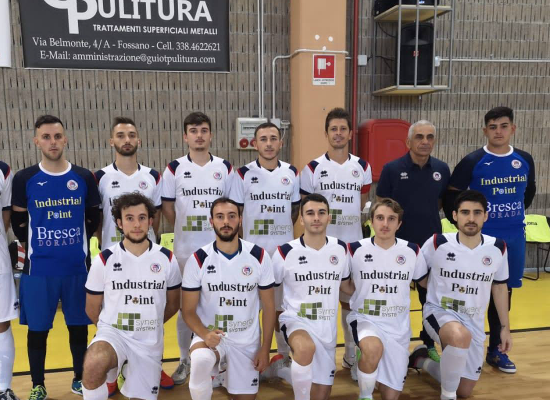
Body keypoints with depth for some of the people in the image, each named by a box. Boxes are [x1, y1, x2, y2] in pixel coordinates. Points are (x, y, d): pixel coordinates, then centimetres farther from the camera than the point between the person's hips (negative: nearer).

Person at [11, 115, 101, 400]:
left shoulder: (84, 178, 1)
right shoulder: (24, 179, -2)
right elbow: (18, 221, 6)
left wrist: (77, 241, 5)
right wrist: (35, 245, 4)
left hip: (77, 267, 1)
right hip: (38, 270, -1)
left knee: (79, 326, 12)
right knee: (37, 329, 9)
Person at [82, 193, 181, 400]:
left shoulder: (167, 259, -4)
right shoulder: (104, 260, -7)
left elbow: (172, 305, 10)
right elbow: (92, 309, 4)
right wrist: (114, 327, 9)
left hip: (149, 341, 3)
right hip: (112, 333, -2)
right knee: (93, 366, -34)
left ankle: (129, 371, 37)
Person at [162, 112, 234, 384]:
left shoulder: (225, 168, 2)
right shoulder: (174, 169, -2)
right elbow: (167, 206, 2)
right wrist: (185, 229, 2)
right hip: (186, 249, -1)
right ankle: (185, 360, 27)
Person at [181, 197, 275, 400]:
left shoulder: (259, 256, -8)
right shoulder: (198, 260, -10)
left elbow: (268, 306, 0)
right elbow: (188, 310, -6)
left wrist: (265, 348, -3)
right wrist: (205, 334, -24)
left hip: (247, 340, 2)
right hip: (210, 334, -1)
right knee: (200, 360, -33)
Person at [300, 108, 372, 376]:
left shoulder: (362, 167, 4)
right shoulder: (313, 168, -4)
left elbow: (362, 205, 12)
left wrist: (347, 220, 4)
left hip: (352, 243, 2)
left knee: (350, 301, 12)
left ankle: (352, 355, 28)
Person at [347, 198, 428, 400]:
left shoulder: (412, 251, -3)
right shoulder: (355, 250, -9)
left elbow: (425, 282, 13)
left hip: (398, 326, 3)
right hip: (365, 319, -2)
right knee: (374, 348, -37)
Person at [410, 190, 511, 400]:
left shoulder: (497, 248, -6)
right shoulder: (438, 243, -16)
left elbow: (499, 287, 8)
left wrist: (505, 327, 10)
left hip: (474, 321, 4)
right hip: (439, 311, -4)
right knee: (461, 336, -41)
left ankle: (422, 360, 38)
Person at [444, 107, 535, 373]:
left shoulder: (525, 160, 3)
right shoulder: (472, 162, -9)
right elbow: (451, 196, -4)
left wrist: (515, 214, 13)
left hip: (514, 237, 4)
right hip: (481, 238, -4)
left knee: (503, 293, 13)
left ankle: (496, 350, 27)